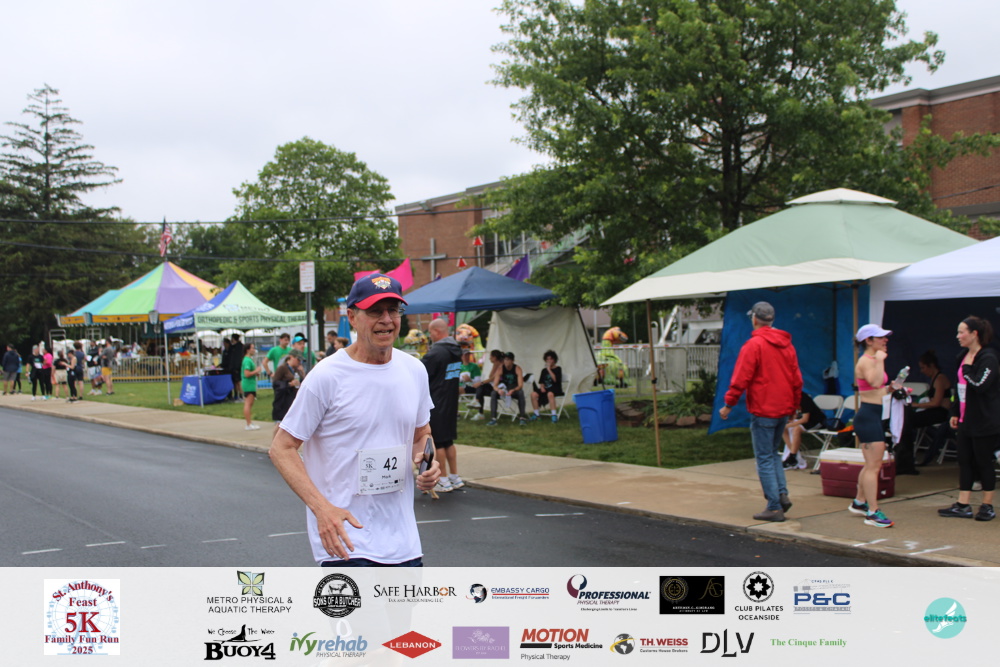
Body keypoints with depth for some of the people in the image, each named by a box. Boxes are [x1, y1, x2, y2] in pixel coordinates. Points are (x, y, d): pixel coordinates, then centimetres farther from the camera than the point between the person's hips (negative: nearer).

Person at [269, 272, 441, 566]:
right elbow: (281, 448, -10)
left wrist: (427, 463, -3)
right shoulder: (326, 377, -12)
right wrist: (322, 507, -22)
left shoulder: (415, 371, 5)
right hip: (343, 536, -6)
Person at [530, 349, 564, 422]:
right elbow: (541, 382, 18)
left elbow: (555, 379, -12)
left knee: (550, 394, -41)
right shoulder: (544, 370, 19)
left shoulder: (558, 369, 5)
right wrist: (542, 387, -4)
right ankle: (536, 414, -14)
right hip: (545, 388, 5)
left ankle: (554, 415, -39)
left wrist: (549, 369, -10)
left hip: (555, 389, -5)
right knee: (533, 394, -24)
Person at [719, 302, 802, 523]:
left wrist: (728, 405, -4)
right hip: (783, 410, 7)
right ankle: (782, 493, 9)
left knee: (764, 458, -1)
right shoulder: (786, 344, 8)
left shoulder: (753, 345, -13)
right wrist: (794, 406, 24)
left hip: (763, 411, -7)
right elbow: (797, 380, 13)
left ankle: (774, 507, -1)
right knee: (774, 453, 22)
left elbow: (740, 379, -14)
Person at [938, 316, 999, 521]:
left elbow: (980, 385, -27)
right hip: (966, 420, 8)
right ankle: (963, 505, 12)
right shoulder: (963, 357, 11)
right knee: (965, 462, 8)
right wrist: (955, 413, 16)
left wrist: (967, 369, -14)